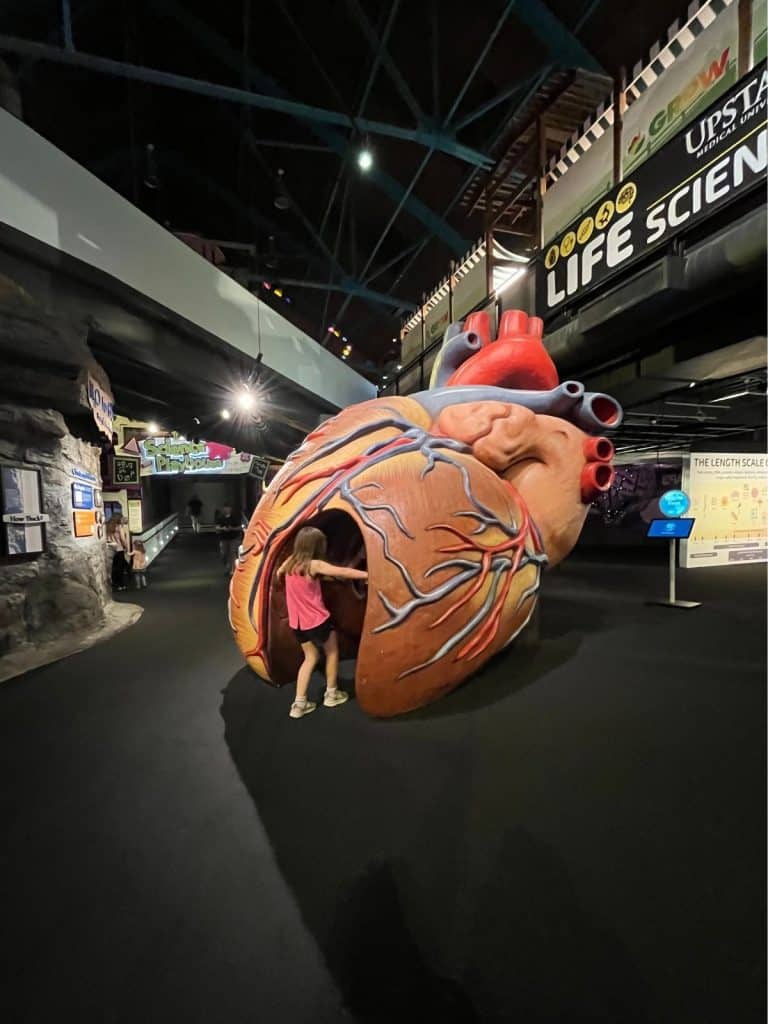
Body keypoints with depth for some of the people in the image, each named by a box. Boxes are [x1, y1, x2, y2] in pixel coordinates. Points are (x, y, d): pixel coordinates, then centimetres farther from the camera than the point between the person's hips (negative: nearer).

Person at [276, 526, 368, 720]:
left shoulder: (289, 562, -1)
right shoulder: (314, 565, -20)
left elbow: (278, 574, 20)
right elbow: (343, 572, -24)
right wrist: (369, 574, -21)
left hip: (297, 622, 6)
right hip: (317, 621, -6)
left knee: (310, 657, 21)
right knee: (332, 652, 18)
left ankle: (299, 703, 19)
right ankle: (331, 694, 30)